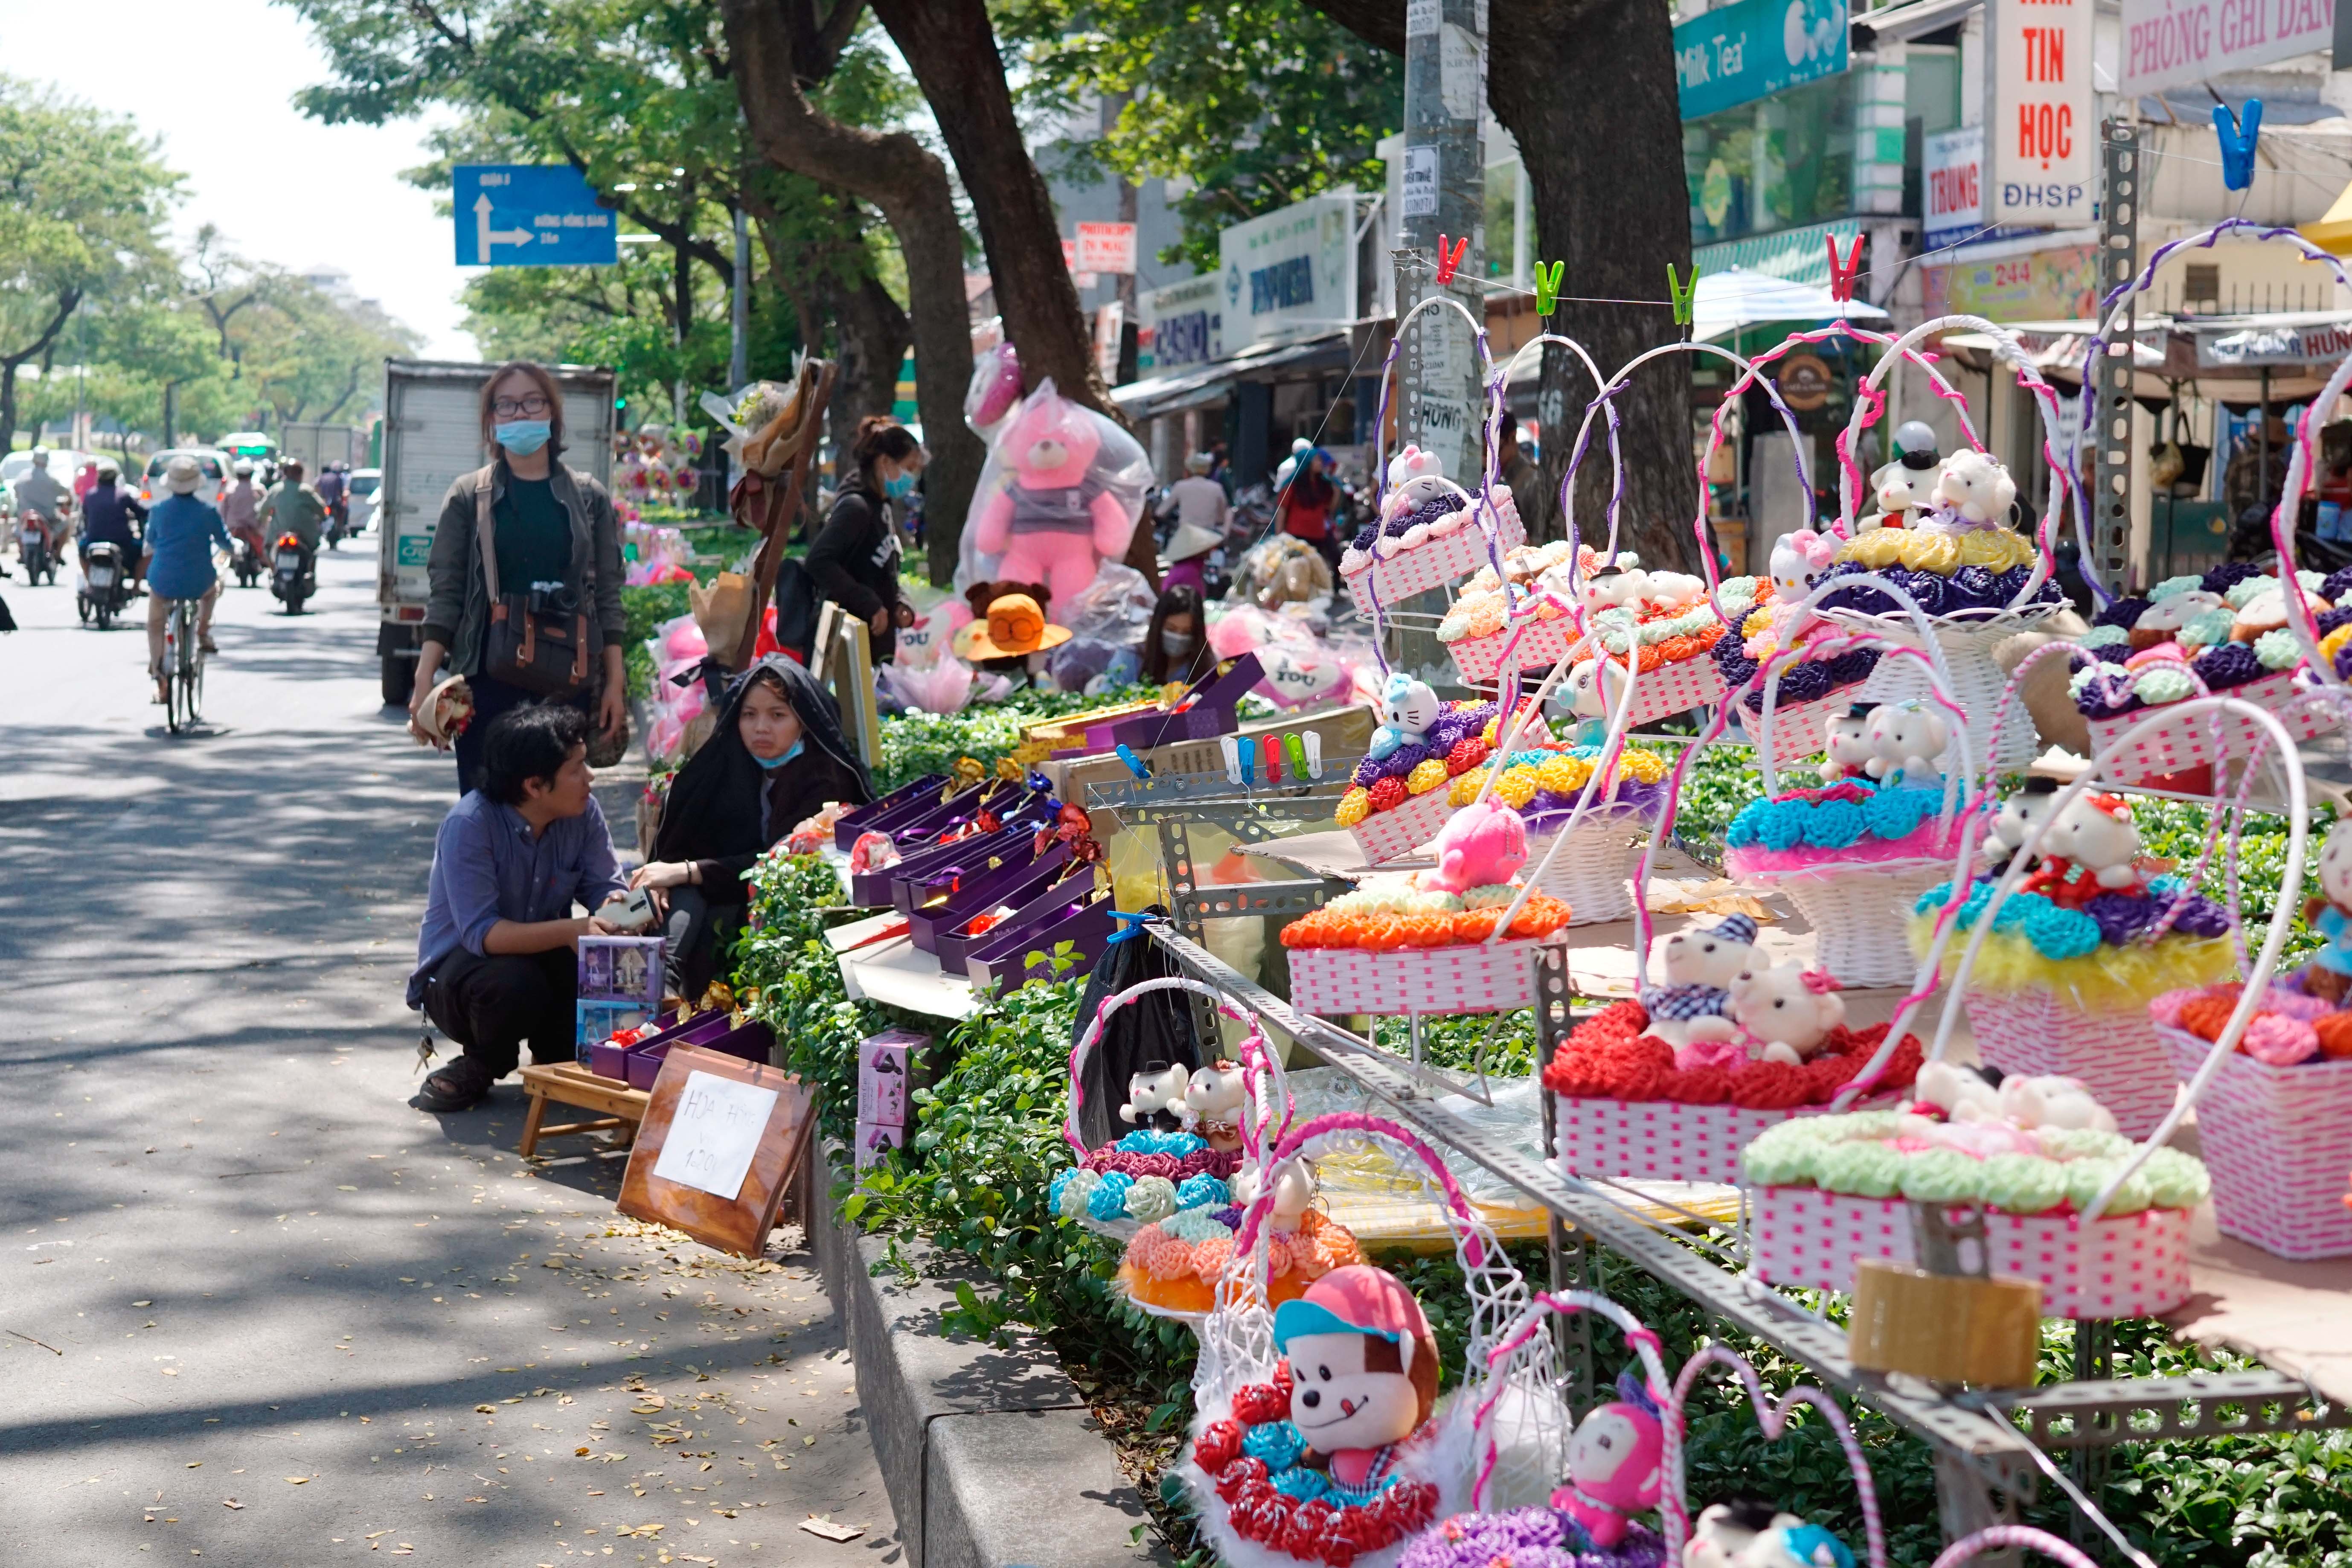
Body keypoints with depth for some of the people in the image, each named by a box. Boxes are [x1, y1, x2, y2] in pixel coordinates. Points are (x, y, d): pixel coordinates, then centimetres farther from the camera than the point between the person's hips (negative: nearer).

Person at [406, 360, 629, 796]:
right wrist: (424, 682, -5)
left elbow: (607, 596, 9)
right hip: (485, 680, -1)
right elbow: (444, 595, 3)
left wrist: (615, 682, 4)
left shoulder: (589, 498, 8)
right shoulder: (468, 496, 5)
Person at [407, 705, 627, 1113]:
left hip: (541, 957, 5)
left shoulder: (584, 813, -10)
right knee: (515, 985, -38)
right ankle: (482, 1064, -3)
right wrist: (568, 931, -45)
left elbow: (605, 889, -9)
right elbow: (481, 933, -32)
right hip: (458, 965, -4)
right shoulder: (469, 825, -26)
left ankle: (557, 1057, 4)